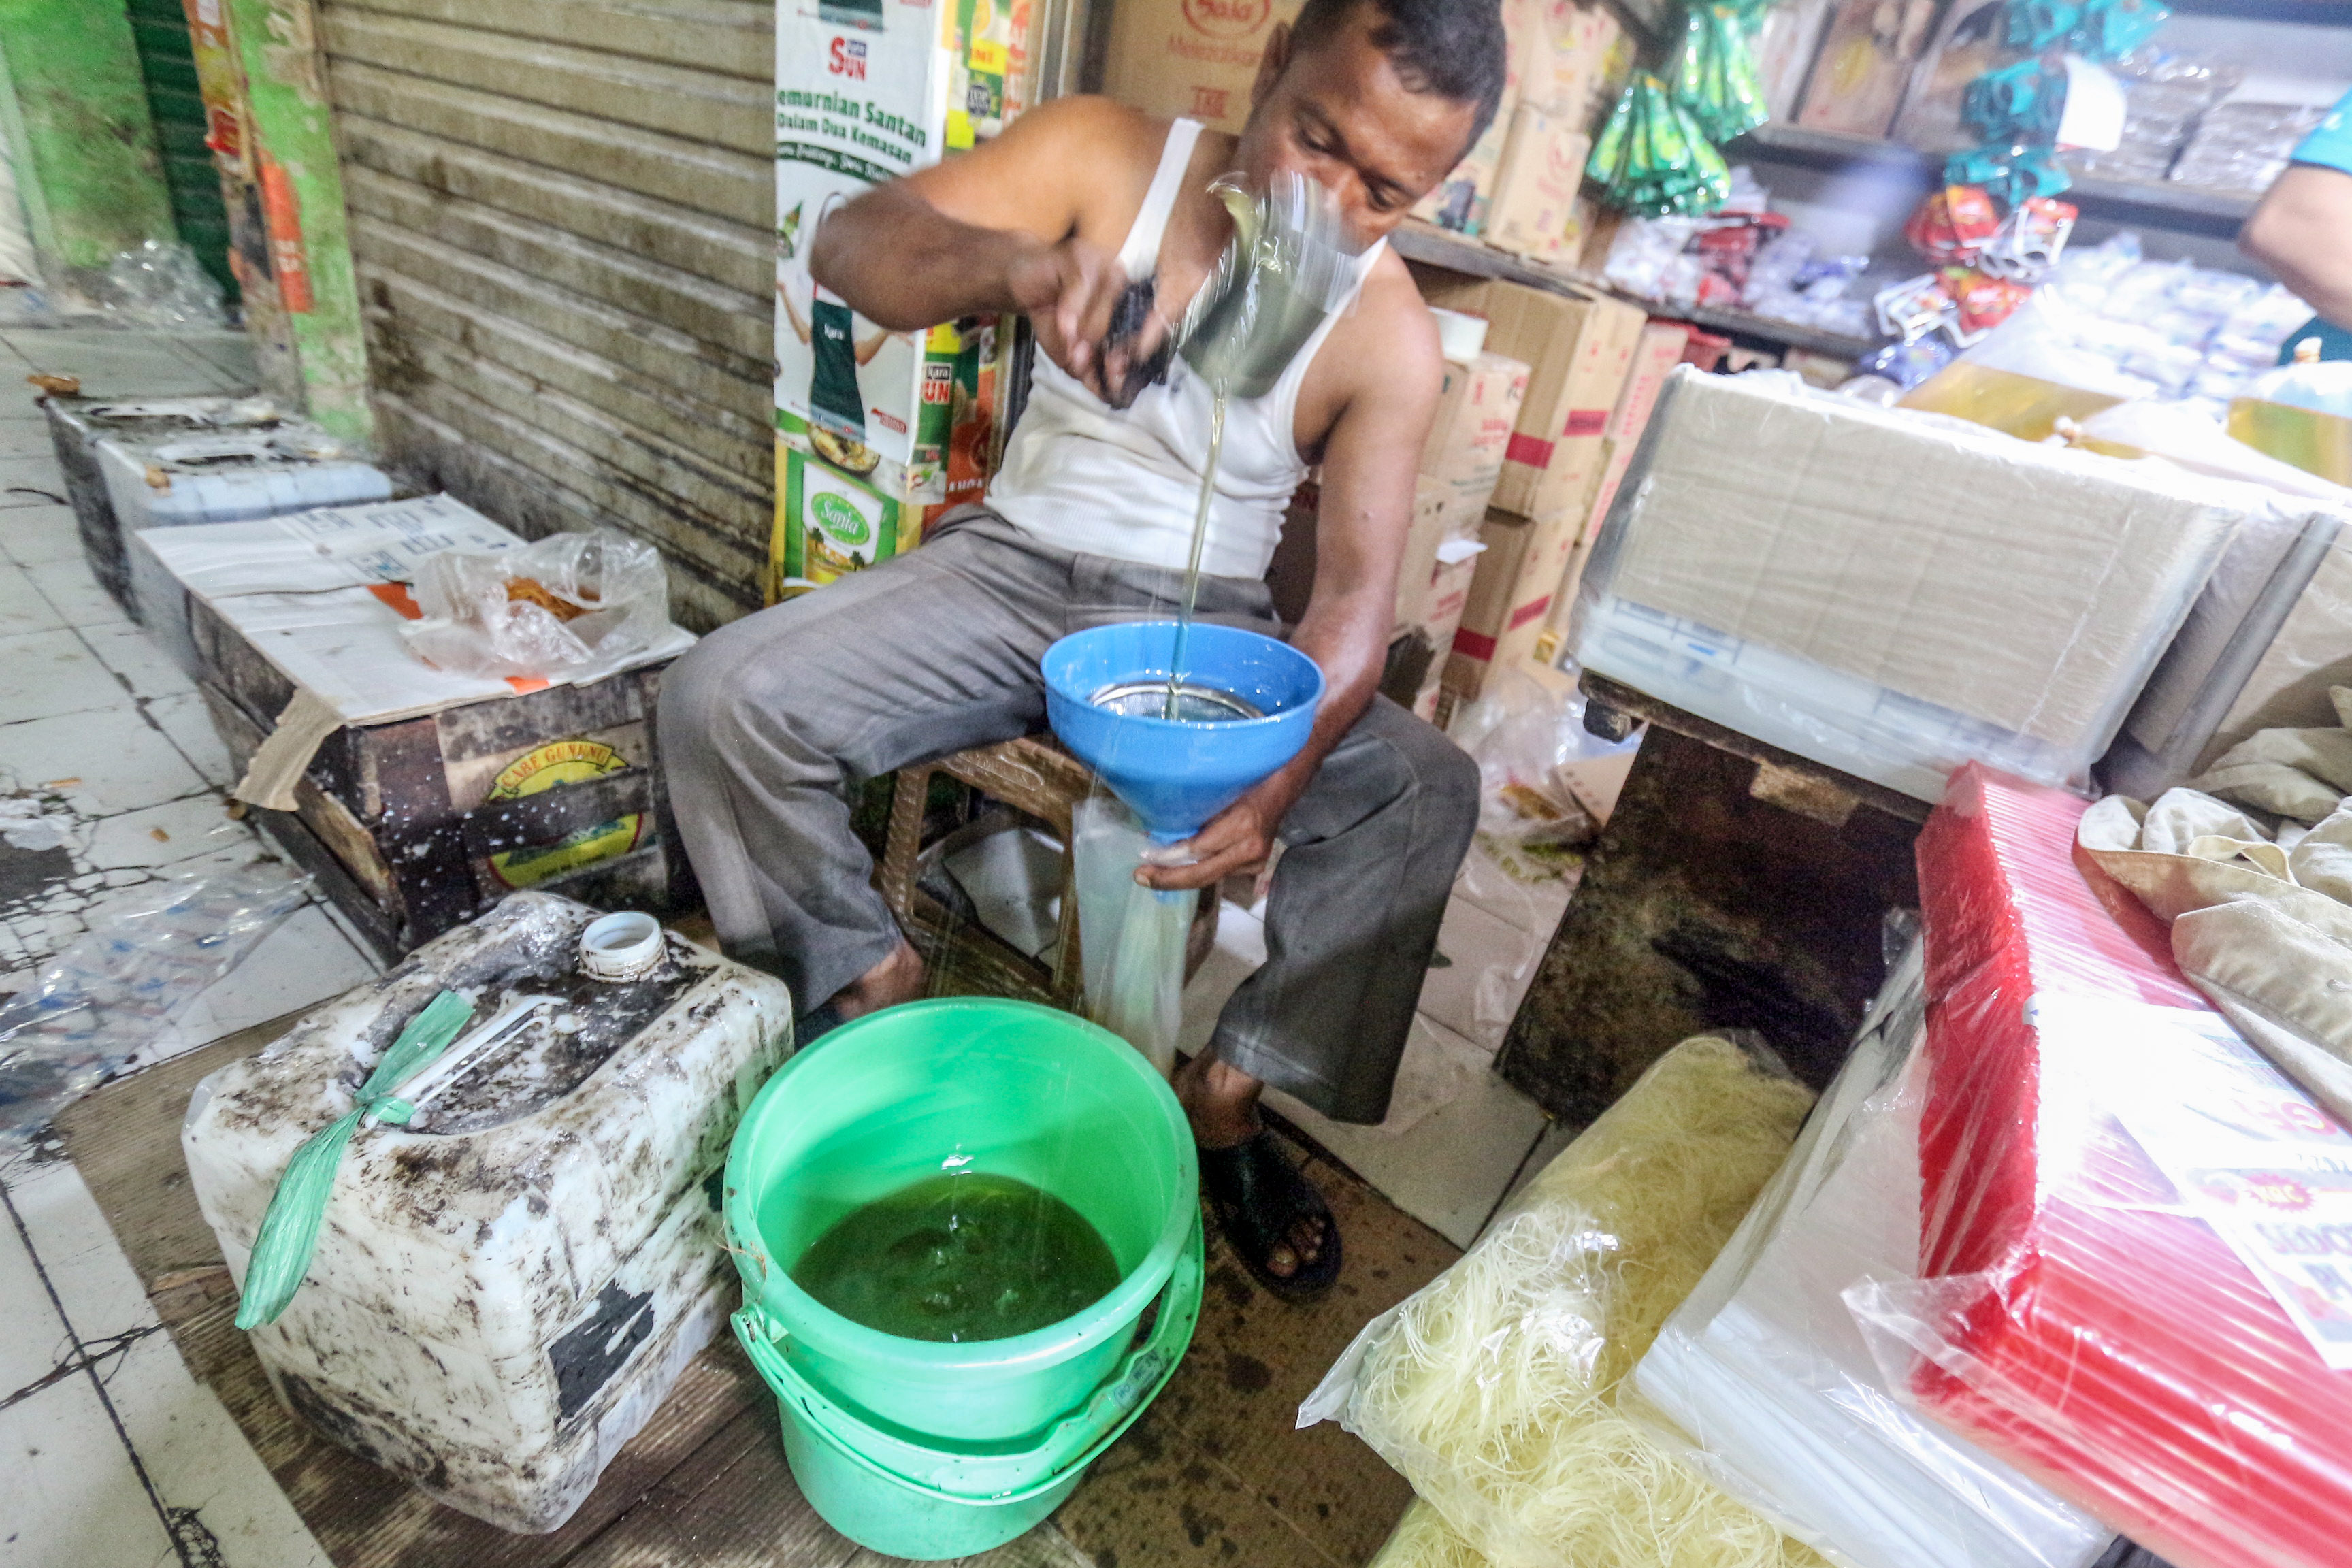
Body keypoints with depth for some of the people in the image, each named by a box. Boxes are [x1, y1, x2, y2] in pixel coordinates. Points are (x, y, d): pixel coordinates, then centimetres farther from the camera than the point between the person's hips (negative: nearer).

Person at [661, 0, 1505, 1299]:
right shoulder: (1105, 156, -6)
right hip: (1013, 569, 1)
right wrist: (1022, 266, -41)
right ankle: (866, 973, 6)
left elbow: (1354, 594, -14)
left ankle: (1230, 1090, -4)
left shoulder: (1389, 338, -8)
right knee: (719, 699, -19)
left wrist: (1276, 780, -33)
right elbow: (852, 243, -18)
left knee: (1427, 790, -22)